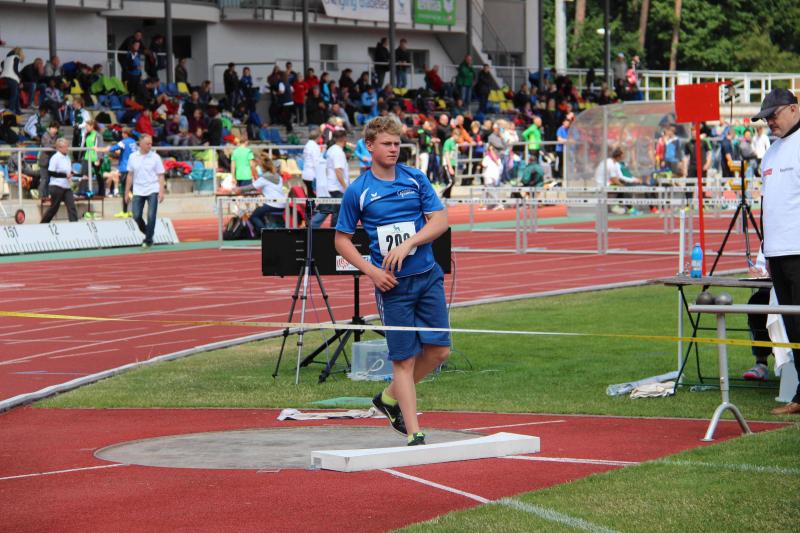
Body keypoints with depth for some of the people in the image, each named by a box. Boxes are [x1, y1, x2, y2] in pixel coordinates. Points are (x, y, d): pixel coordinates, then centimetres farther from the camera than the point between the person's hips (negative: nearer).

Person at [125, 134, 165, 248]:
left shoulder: (155, 157, -2)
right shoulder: (133, 157, 5)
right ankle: (147, 233, 22)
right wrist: (127, 191, 9)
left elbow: (160, 176, -2)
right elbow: (130, 175, 12)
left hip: (152, 191, -2)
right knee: (136, 216, -3)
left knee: (151, 216, -9)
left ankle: (148, 240, 3)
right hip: (138, 191, 2)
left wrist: (161, 192, -10)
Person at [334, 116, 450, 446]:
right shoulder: (357, 192, -2)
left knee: (439, 349, 0)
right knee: (404, 358, -3)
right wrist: (372, 271, -10)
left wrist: (407, 245, -16)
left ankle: (390, 398, 23)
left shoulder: (416, 179, 4)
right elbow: (342, 240, 3)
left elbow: (440, 220, -1)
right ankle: (414, 435, 0)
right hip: (392, 284, -3)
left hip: (428, 276, 3)